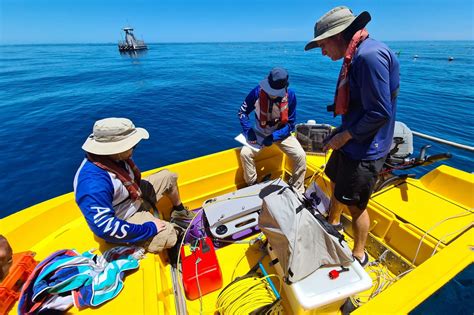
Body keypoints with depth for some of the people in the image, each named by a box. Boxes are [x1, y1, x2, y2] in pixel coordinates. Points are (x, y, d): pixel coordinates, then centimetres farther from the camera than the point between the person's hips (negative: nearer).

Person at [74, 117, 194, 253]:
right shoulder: (93, 183, -37)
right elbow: (104, 228, -35)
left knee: (168, 176, 12)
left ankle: (179, 212, 31)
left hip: (136, 197, 8)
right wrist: (149, 228, -28)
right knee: (169, 237, -24)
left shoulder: (114, 157, -13)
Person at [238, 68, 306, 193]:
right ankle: (251, 186, -3)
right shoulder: (257, 91, -18)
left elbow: (290, 124, -11)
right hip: (260, 133, 0)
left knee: (300, 156, -19)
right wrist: (248, 131, -22)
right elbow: (242, 112, -6)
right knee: (245, 153, -24)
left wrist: (274, 137, -26)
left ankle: (298, 191, 2)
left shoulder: (290, 96, -16)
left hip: (282, 133, 0)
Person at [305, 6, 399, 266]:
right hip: (350, 141, 10)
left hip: (364, 149, -9)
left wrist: (345, 136, -15)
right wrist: (341, 132, 6)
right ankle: (333, 224, 51)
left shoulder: (370, 55, -21)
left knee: (356, 205, 5)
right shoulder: (356, 56, 9)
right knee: (336, 182, 25)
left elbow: (380, 113, -24)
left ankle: (359, 256, 31)